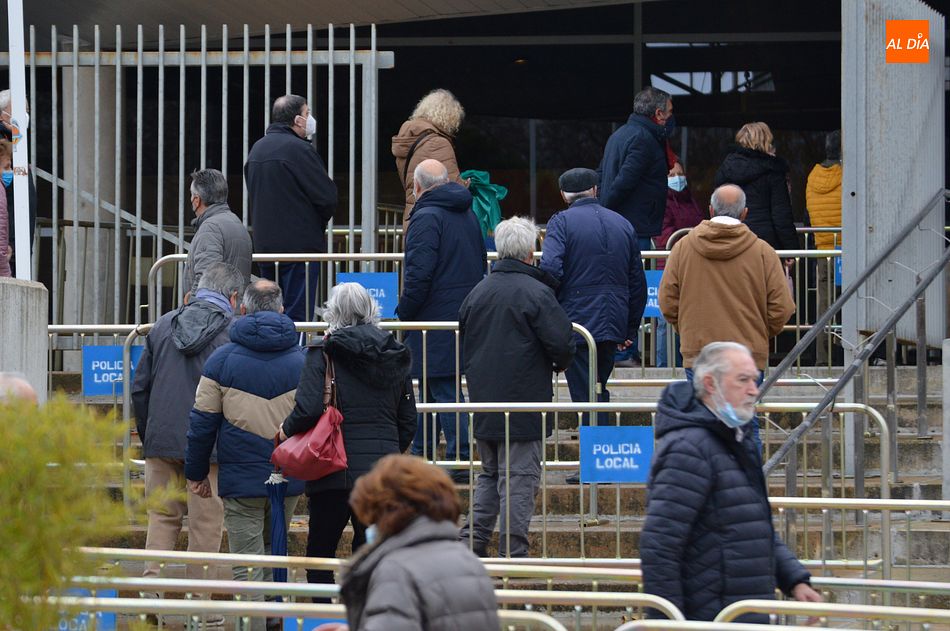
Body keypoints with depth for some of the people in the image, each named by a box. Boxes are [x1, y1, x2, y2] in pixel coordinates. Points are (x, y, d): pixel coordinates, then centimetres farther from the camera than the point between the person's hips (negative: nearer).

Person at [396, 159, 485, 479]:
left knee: (443, 388, -6)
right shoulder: (468, 215, 11)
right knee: (431, 385, 19)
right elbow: (479, 264, 19)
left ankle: (460, 461, -8)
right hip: (467, 316, 9)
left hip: (436, 320, -9)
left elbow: (419, 274, -22)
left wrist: (404, 312, -11)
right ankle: (421, 454, 29)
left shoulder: (426, 218, -17)